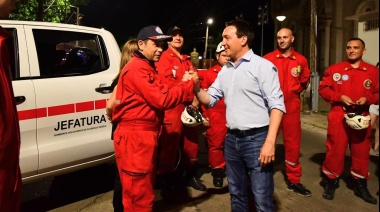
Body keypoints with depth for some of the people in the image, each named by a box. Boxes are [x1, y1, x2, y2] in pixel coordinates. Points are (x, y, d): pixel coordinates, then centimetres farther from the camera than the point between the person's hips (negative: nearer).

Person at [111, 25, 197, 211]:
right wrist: (189, 83, -12)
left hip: (145, 135, 11)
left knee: (145, 191, 21)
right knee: (140, 197, -1)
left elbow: (157, 96, 13)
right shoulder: (137, 68, -15)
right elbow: (162, 99, -21)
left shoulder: (146, 67, 20)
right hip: (135, 137, -11)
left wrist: (183, 83, 3)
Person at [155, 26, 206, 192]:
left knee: (191, 142, 15)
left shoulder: (187, 60, 20)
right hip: (172, 108, -7)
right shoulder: (163, 59, -4)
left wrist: (196, 99, -3)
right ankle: (165, 180, 10)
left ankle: (191, 175, 32)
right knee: (170, 145, -4)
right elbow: (168, 84, -15)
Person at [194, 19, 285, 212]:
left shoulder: (262, 66, -8)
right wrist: (195, 87, -6)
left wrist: (270, 142, -21)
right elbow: (210, 99, 13)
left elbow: (277, 105, -14)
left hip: (256, 139, -6)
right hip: (231, 139, 7)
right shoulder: (225, 69, 12)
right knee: (236, 194, 19)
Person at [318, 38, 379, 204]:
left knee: (361, 152, 10)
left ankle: (361, 186, 27)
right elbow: (323, 88, 1)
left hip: (361, 117, 2)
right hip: (338, 117, -2)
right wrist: (340, 97, -13)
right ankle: (331, 183, 18)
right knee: (335, 150, 2)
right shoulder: (334, 69, 1)